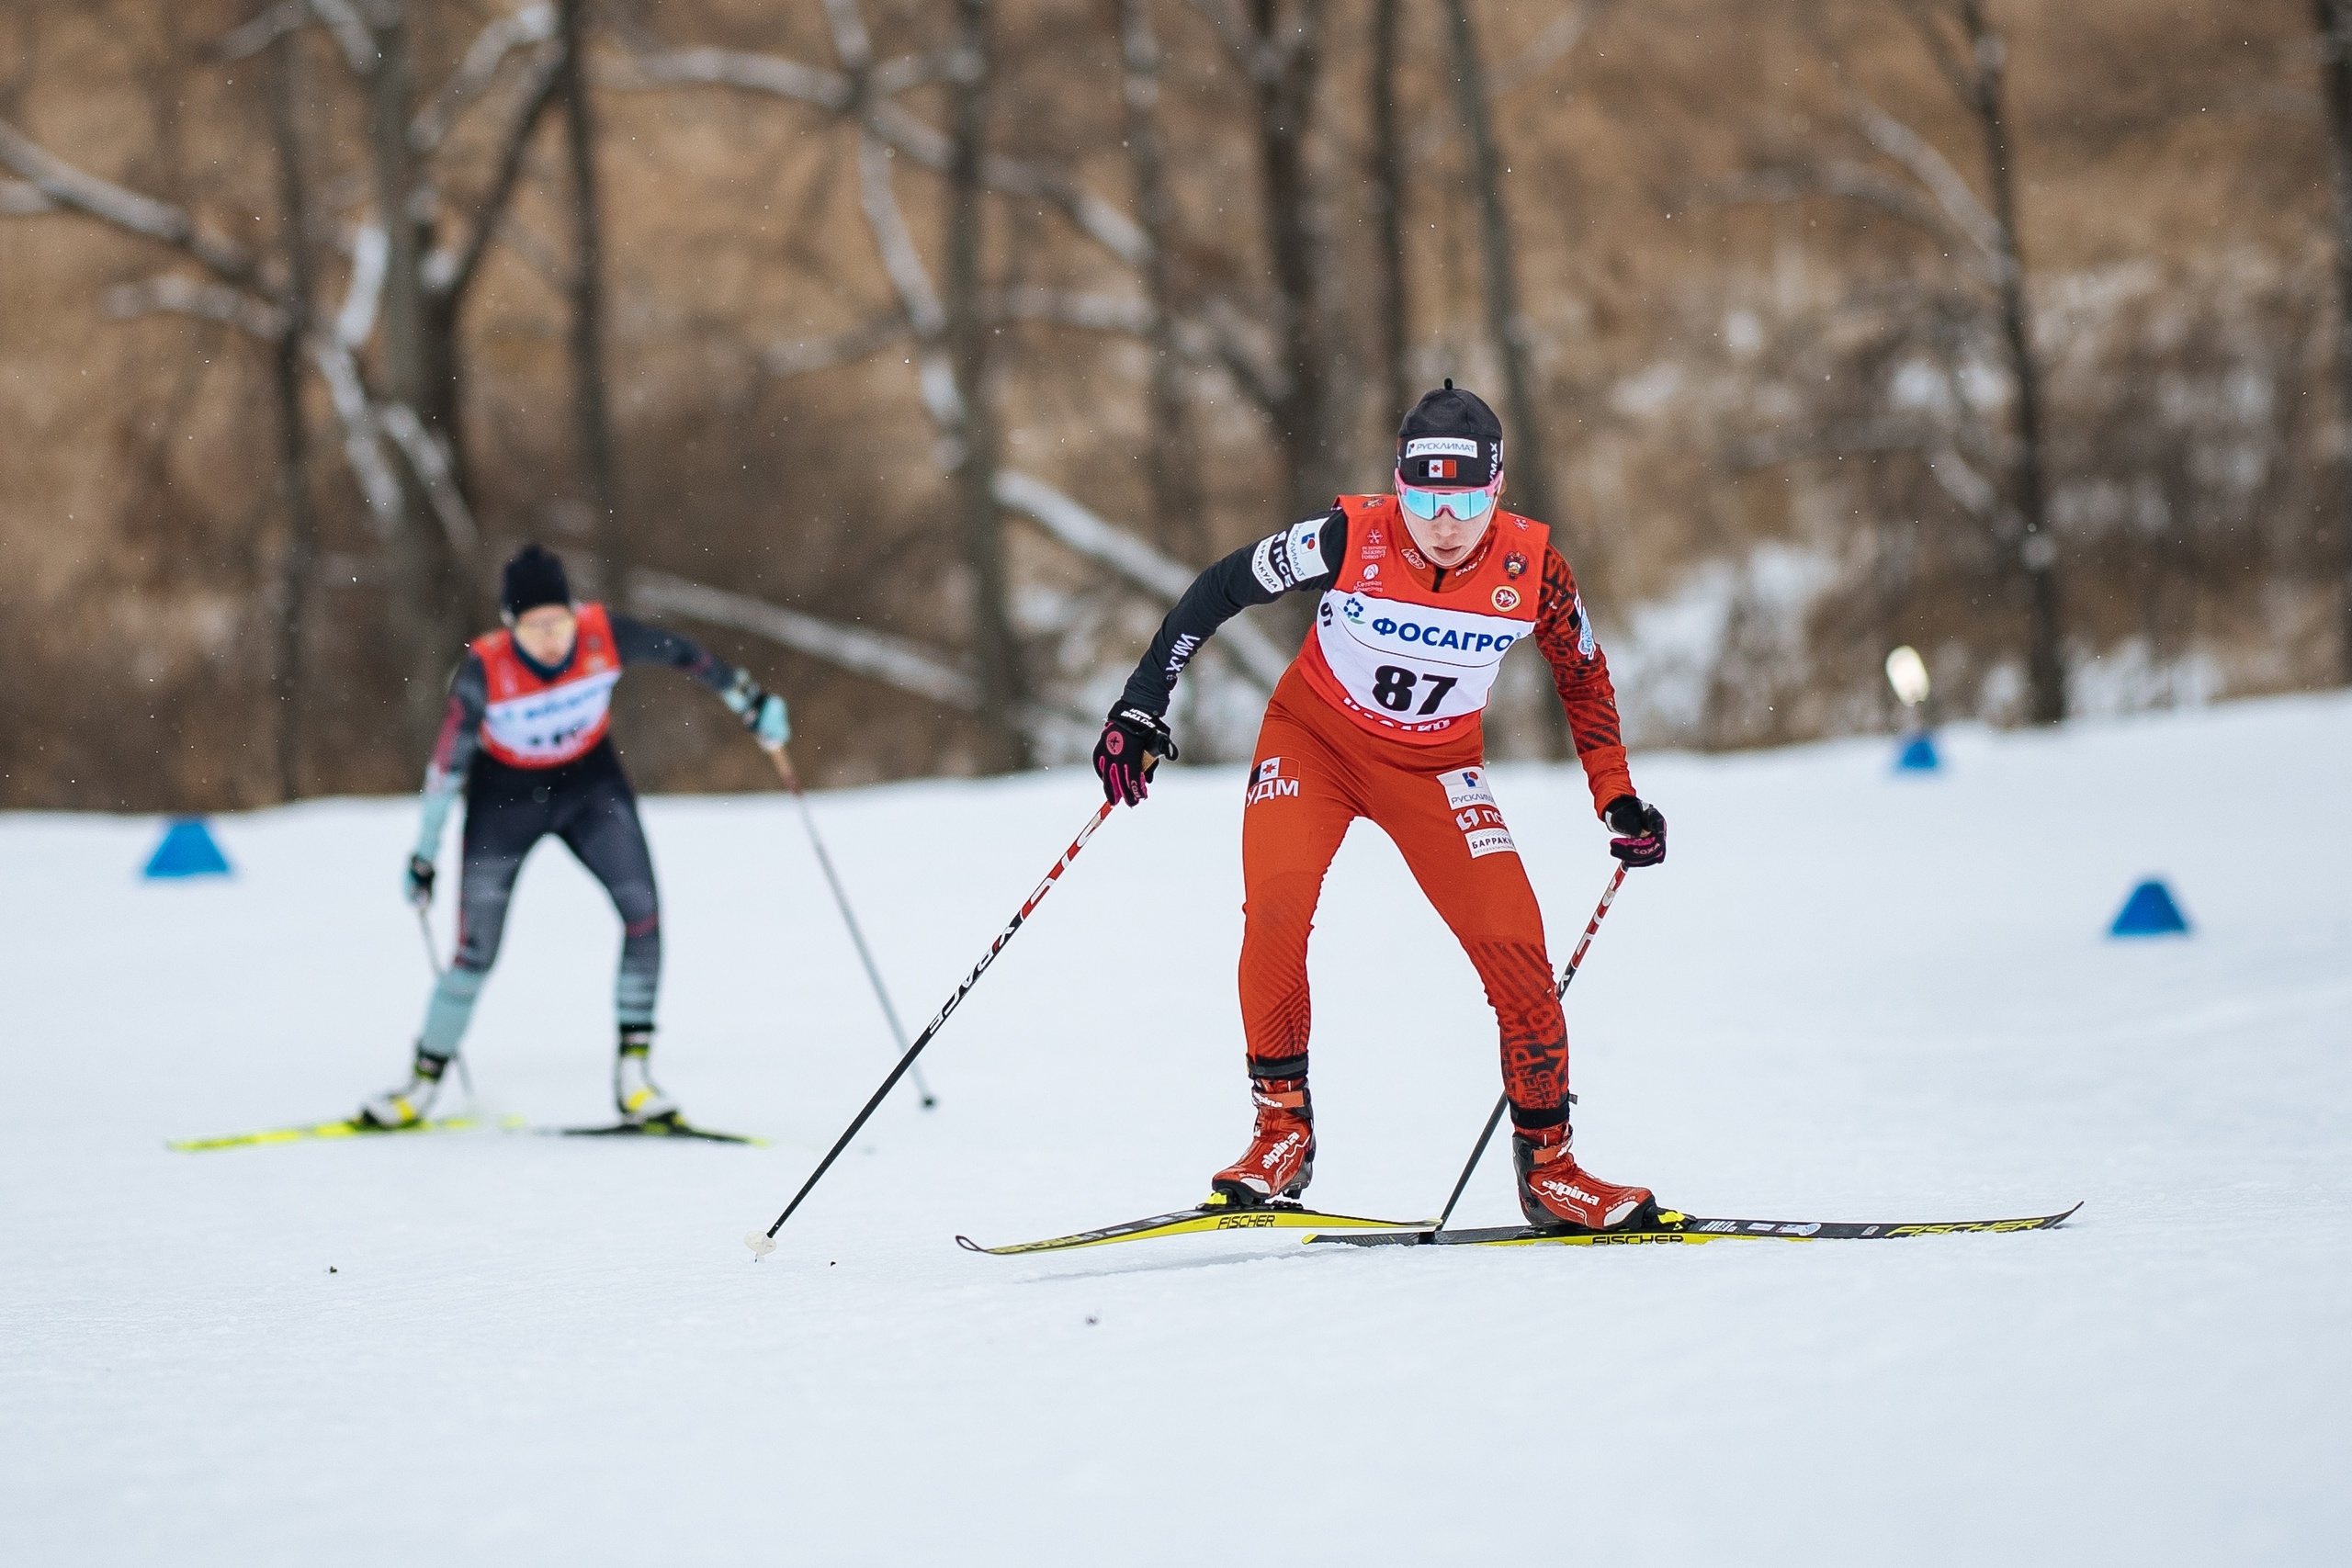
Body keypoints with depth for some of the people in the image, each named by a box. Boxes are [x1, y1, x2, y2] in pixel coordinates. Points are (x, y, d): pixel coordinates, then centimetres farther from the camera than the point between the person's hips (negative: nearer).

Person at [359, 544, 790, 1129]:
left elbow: (679, 652, -6)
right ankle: (423, 1081, 18)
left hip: (590, 782, 2)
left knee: (643, 911, -16)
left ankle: (633, 1070, -7)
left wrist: (750, 700, 2)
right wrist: (424, 855, -11)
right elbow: (448, 760, -17)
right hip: (505, 795, -2)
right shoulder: (485, 668, -28)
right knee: (477, 950, -2)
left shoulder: (603, 635, -25)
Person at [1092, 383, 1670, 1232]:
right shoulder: (1348, 539, -25)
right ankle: (1282, 1129, -12)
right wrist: (1142, 705, -14)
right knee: (1274, 905, -26)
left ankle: (1546, 1163, 2)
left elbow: (1583, 674, 1)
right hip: (1314, 738, -1)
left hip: (1436, 764, 2)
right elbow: (1218, 589, -12)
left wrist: (1617, 798, -2)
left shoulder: (1530, 565, -19)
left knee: (1512, 941, -13)